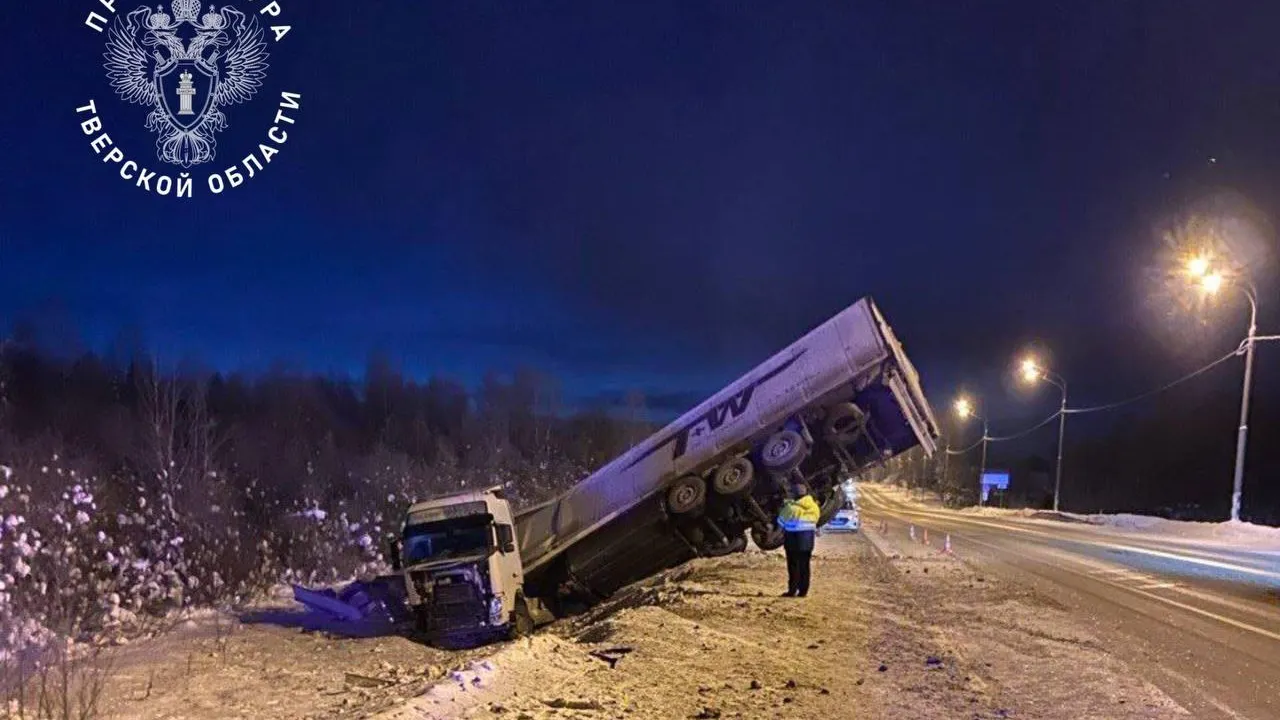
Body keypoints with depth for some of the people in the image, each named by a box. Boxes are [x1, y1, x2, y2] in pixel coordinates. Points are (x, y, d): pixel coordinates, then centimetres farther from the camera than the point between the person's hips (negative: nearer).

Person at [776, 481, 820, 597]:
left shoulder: (791, 506, -12)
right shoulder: (814, 506, 2)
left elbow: (781, 521, -1)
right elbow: (815, 521, 10)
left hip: (793, 538, -4)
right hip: (808, 539, 4)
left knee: (793, 565, 1)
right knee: (804, 565, 10)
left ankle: (792, 590, -1)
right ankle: (803, 591, 10)